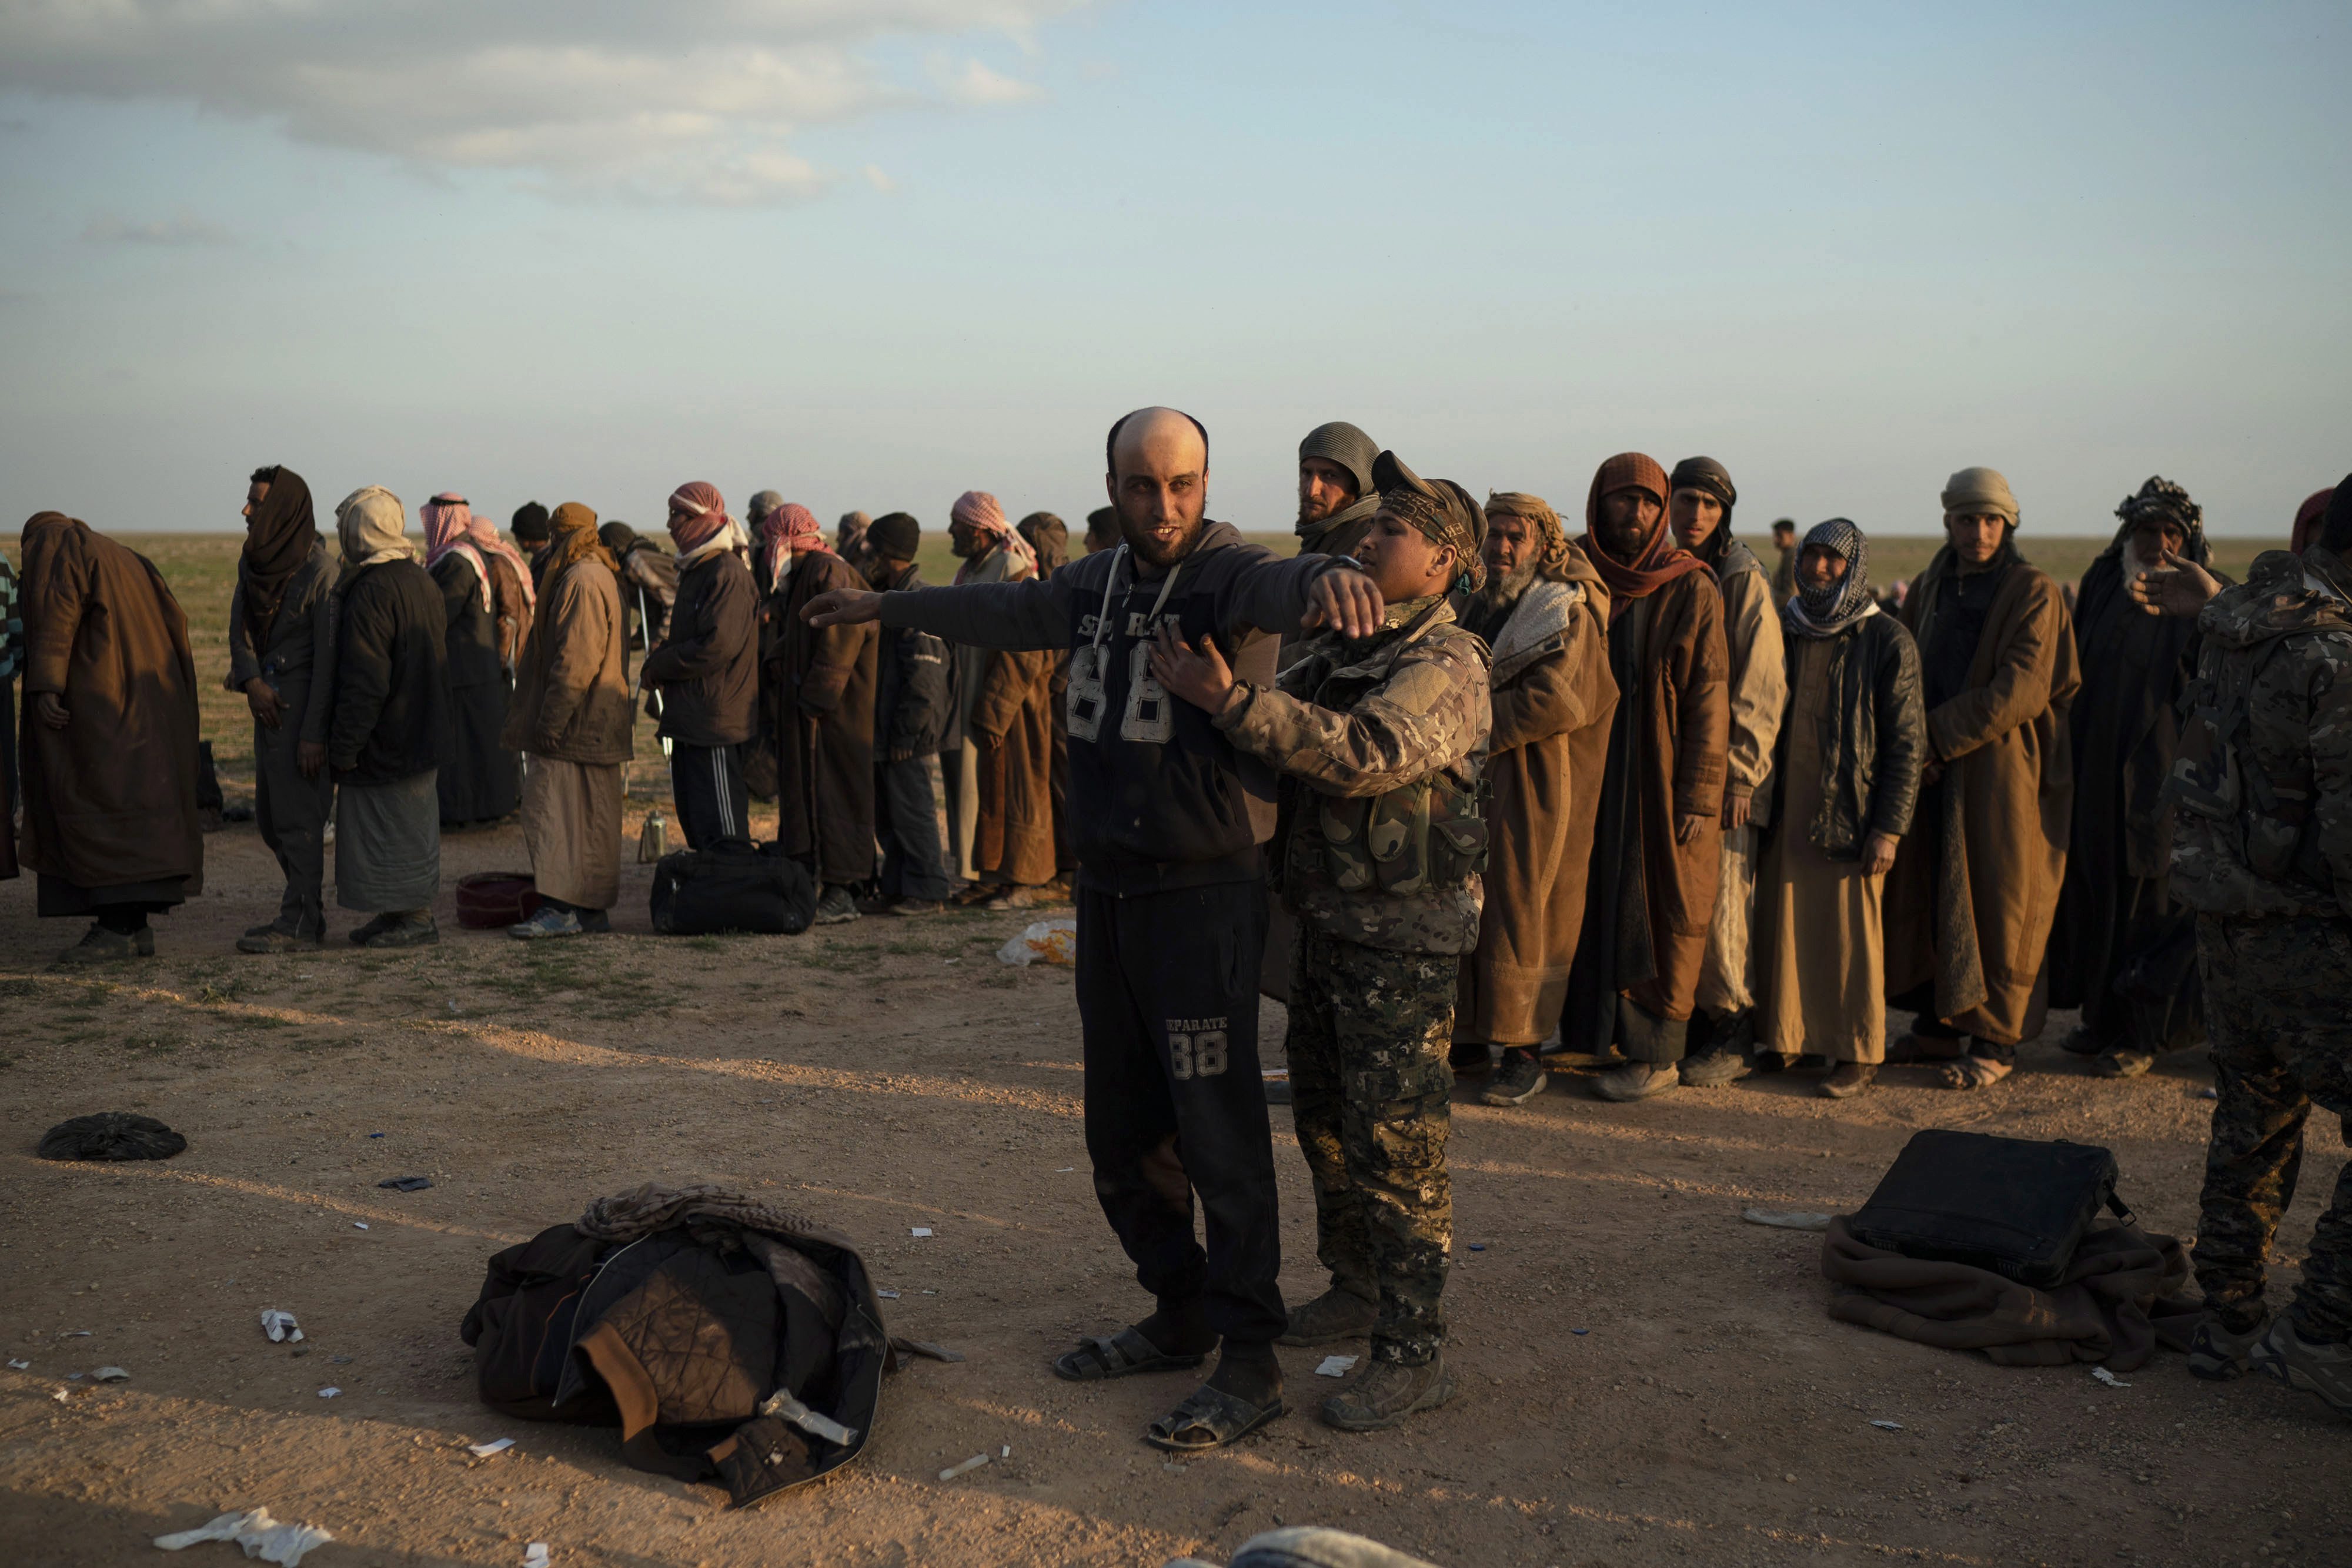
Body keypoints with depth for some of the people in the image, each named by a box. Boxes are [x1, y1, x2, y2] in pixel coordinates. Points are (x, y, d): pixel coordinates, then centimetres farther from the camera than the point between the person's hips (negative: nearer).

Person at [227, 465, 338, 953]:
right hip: (269, 704, 8)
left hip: (304, 703, -8)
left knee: (296, 816, -4)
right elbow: (240, 628, 9)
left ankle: (300, 922, 4)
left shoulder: (319, 572, -15)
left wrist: (314, 733, -19)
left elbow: (328, 656, -17)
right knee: (270, 818, 13)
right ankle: (304, 911, 23)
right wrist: (252, 681, -11)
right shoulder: (254, 561, 8)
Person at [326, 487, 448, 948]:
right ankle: (411, 912, 23)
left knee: (391, 827, 0)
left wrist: (344, 746, -18)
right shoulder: (423, 580, 9)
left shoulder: (371, 591, -20)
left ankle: (414, 919, 5)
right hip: (423, 734, 9)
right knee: (411, 824, 16)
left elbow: (364, 681, -23)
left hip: (385, 737, -9)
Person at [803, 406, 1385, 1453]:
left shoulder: (1224, 572, -11)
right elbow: (1004, 611, 29)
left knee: (1219, 1135, -4)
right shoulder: (1095, 584, 10)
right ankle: (1182, 1315, 32)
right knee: (1121, 1137, 16)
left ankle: (1250, 1364, 6)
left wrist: (1327, 577, -59)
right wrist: (885, 607, 41)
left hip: (1203, 895, -8)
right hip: (1106, 892, 8)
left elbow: (1274, 585, -35)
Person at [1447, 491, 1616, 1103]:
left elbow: (1558, 701, -17)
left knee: (1518, 915, -4)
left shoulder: (1568, 615, -5)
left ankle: (1523, 1053, 4)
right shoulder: (1471, 608, 16)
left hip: (1531, 792, -6)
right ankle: (1470, 1035, 18)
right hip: (1466, 785, 6)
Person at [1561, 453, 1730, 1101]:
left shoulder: (1691, 590, -5)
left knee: (1660, 912, 1)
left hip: (1663, 777, -4)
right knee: (1596, 901, 8)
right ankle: (1596, 1031, 19)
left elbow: (1707, 699, -8)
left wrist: (1698, 796, -13)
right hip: (1593, 774, 4)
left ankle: (1658, 1053, 8)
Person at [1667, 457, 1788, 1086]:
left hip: (1723, 772, -6)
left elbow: (1761, 687, -9)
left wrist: (1741, 774, -13)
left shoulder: (1745, 581, -6)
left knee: (1721, 902, -4)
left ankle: (1734, 1035, 7)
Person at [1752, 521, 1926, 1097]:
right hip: (1788, 806, 4)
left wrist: (1889, 826, -10)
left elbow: (1907, 743, -5)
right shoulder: (1783, 630, 11)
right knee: (1783, 922, 5)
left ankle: (1858, 1053, 10)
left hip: (1851, 811, -4)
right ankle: (1783, 1039, 18)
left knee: (1852, 931, 0)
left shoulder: (1887, 640, -4)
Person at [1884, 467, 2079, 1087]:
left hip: (2003, 767, -6)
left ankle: (1995, 1040, 7)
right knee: (1929, 895, 7)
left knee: (1997, 903, -1)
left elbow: (2020, 691, -16)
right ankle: (1943, 1025, 19)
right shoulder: (1930, 589, 12)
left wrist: (1939, 736, -17)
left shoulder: (2033, 593, -6)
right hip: (1937, 770, 6)